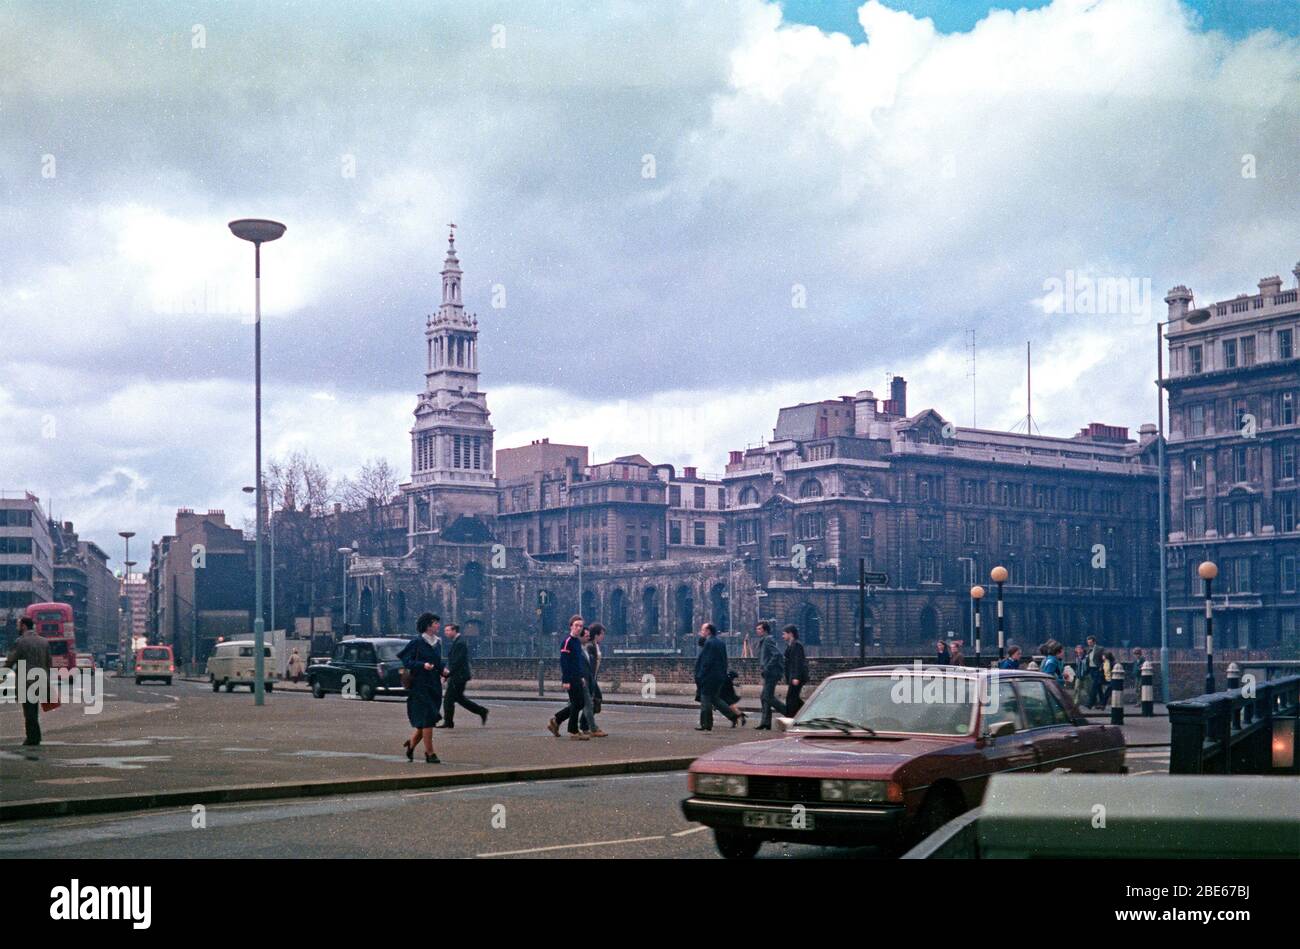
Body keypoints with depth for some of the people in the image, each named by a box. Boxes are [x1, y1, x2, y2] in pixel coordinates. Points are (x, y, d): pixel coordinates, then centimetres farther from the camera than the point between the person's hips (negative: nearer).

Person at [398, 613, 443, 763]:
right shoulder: (417, 642, -8)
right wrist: (423, 665, -23)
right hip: (420, 686, -7)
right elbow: (406, 661, -10)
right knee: (427, 719, -9)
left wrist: (443, 670, 1)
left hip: (434, 686, 7)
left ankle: (411, 743, 31)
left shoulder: (437, 643, 12)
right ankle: (430, 753, -4)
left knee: (427, 720, 9)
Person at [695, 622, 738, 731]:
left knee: (706, 700, -2)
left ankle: (706, 724, 1)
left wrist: (700, 676, -17)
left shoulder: (709, 643, -15)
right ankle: (732, 715, 10)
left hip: (709, 677, -9)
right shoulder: (720, 642, 14)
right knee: (715, 698, 18)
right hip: (720, 676, 9)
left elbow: (706, 662, -20)